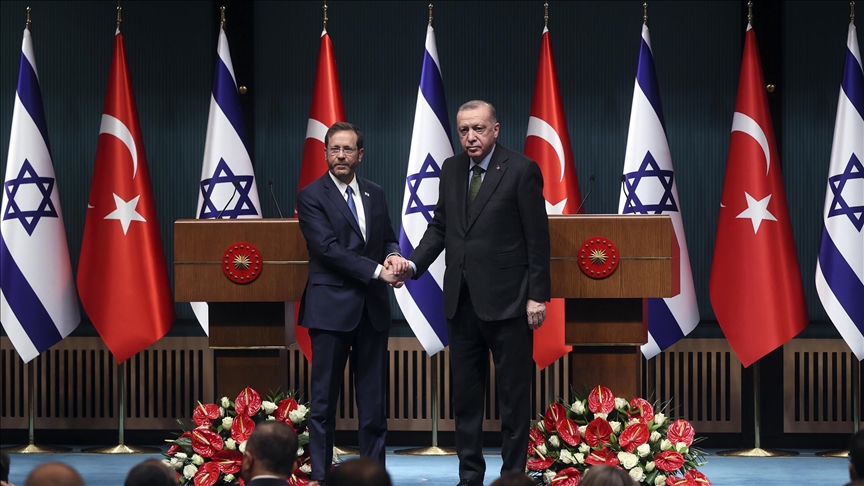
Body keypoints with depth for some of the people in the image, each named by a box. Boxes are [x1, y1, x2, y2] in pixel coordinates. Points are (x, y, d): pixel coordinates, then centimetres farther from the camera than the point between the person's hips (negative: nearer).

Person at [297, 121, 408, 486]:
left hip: (373, 308, 5)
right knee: (324, 398, 0)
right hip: (331, 307, -5)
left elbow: (388, 238, 18)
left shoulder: (374, 194, 13)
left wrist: (393, 255, -7)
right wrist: (377, 271, -19)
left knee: (374, 398, 7)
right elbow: (329, 248, -14)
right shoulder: (311, 196, -5)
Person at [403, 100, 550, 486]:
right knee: (465, 392, 10)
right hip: (461, 300, 6)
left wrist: (537, 296, -11)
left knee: (514, 393, 2)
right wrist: (413, 264, -5)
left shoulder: (521, 170, -7)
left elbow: (537, 237, -8)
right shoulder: (451, 170, 10)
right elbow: (440, 227, 12)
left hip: (506, 300, -6)